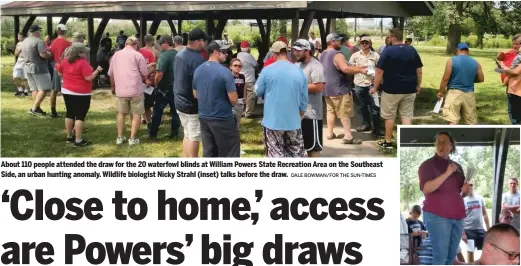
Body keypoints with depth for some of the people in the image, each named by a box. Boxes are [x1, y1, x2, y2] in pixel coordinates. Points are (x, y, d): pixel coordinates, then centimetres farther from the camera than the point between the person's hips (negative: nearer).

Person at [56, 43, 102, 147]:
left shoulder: (65, 61, 4)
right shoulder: (83, 63, -18)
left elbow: (60, 73, 14)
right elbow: (89, 77, -20)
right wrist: (97, 70, -9)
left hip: (67, 91, 8)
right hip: (81, 94, -7)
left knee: (70, 114, 17)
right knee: (80, 116, -3)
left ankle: (69, 137, 25)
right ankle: (78, 140, -3)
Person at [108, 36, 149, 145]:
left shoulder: (116, 55, 8)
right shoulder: (137, 55, -6)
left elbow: (111, 73, 14)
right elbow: (145, 73, -6)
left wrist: (113, 87, 28)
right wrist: (141, 79, 17)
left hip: (120, 90, 4)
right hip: (136, 89, -4)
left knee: (121, 113, 18)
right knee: (136, 114, 6)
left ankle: (120, 137, 18)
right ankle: (133, 138, 6)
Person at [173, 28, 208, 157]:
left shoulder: (179, 55, 6)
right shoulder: (197, 59, -23)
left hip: (180, 101, 9)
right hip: (192, 104, -9)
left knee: (188, 134, 18)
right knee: (194, 137, 2)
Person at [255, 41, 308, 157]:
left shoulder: (267, 71, -8)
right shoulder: (299, 72, 1)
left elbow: (258, 92, 3)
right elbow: (304, 100, 6)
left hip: (273, 121, -2)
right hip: (293, 122, 3)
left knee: (275, 154, 4)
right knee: (297, 153, 12)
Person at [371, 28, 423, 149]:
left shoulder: (388, 51, -10)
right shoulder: (412, 50, 3)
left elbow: (379, 71, -11)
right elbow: (419, 70, 6)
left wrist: (375, 87, -3)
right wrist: (418, 85, 16)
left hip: (392, 89, -4)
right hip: (409, 89, 4)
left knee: (389, 116, 9)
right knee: (407, 115, 8)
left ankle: (388, 142, 17)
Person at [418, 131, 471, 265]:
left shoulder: (457, 166, 17)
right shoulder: (428, 164, -2)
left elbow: (462, 192, 25)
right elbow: (426, 188, -17)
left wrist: (466, 190, 1)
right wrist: (447, 173, -20)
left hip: (457, 216, 6)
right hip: (437, 216, -6)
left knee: (452, 255, 6)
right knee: (440, 255, -11)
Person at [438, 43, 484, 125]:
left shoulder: (451, 61, -5)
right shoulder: (475, 63, 6)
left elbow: (445, 78, -8)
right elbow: (481, 79, 9)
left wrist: (440, 91, 2)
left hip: (454, 92, -4)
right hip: (469, 94, 4)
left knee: (453, 120, -6)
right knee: (471, 121, 11)